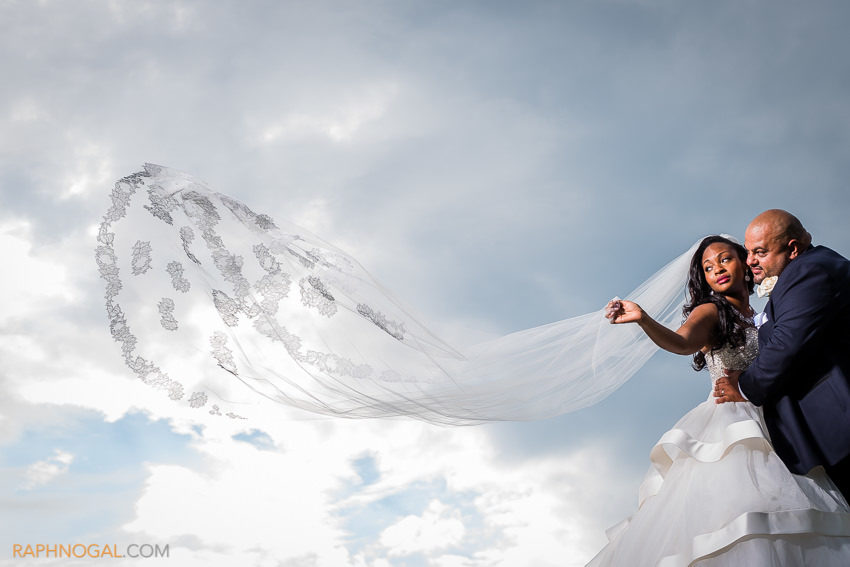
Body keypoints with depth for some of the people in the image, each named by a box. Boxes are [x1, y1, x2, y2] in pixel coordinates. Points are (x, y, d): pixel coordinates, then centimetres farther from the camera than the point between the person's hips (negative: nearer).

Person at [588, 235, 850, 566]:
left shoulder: (761, 322, 24)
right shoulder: (711, 311, 5)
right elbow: (681, 342, -18)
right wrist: (643, 319, -37)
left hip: (769, 432, 6)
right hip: (729, 424, -5)